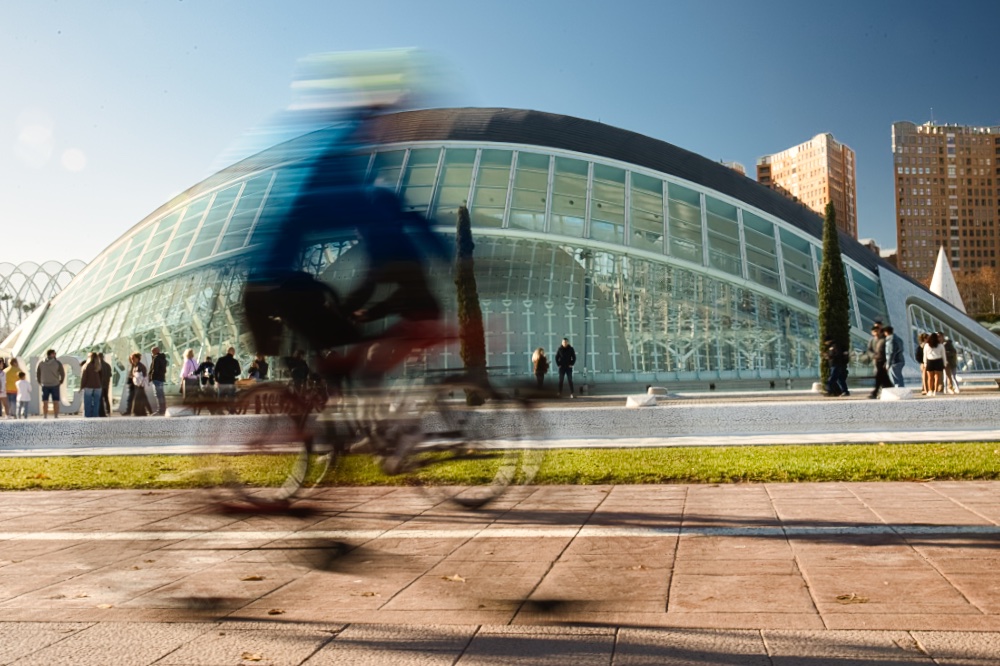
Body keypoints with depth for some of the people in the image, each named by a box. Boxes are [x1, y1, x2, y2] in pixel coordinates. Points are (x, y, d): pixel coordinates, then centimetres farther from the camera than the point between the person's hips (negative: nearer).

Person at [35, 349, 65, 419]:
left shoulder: (41, 363, 3)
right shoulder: (57, 363, -6)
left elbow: (37, 374, 7)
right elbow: (63, 374, -5)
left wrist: (40, 382, 19)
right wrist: (61, 382, 10)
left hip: (45, 385, 2)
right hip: (55, 385, -2)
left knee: (45, 402, 7)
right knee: (55, 402, 2)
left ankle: (45, 416, 4)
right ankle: (56, 416, -1)